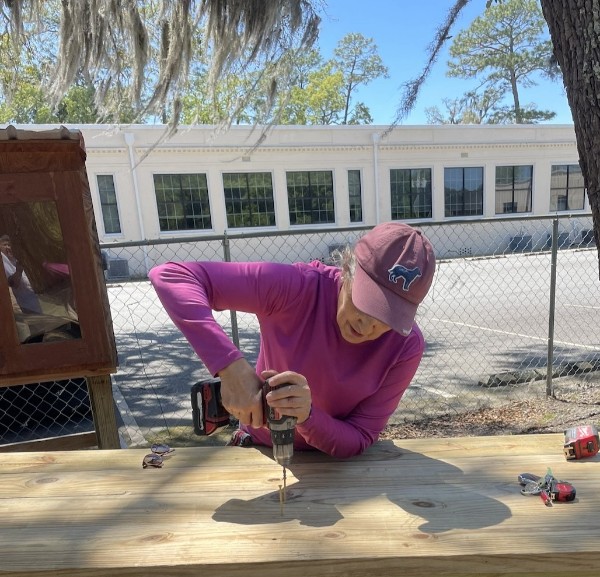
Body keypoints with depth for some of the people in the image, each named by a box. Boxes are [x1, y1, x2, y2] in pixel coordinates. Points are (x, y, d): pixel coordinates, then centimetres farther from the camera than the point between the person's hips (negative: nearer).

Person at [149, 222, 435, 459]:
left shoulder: (406, 346, -20)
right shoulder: (297, 287, -28)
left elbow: (358, 441, -16)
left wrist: (307, 415, -36)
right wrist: (231, 368, -40)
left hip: (339, 463, 1)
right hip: (262, 451, 0)